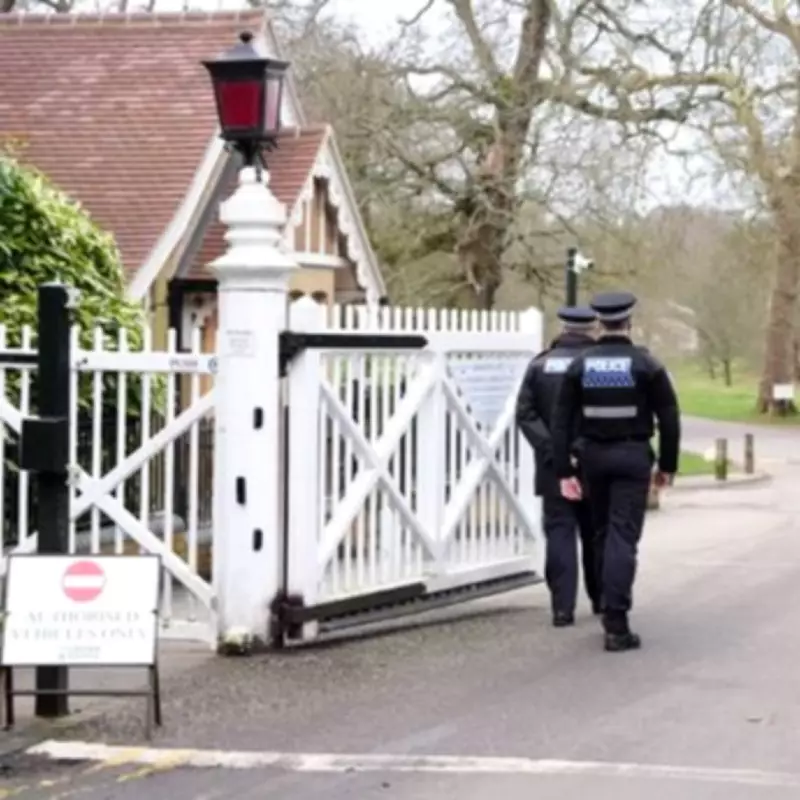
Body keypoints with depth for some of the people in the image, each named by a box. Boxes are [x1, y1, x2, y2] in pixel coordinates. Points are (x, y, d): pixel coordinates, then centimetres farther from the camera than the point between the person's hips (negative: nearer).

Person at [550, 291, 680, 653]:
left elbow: (562, 422, -3)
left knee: (604, 534, 17)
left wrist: (564, 472, -1)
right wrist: (667, 466, 4)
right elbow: (669, 419, -6)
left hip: (593, 456, 3)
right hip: (633, 457, -3)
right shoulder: (646, 364, -6)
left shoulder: (580, 365, 0)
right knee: (623, 537, -6)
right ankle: (616, 625, -13)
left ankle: (612, 609, 27)